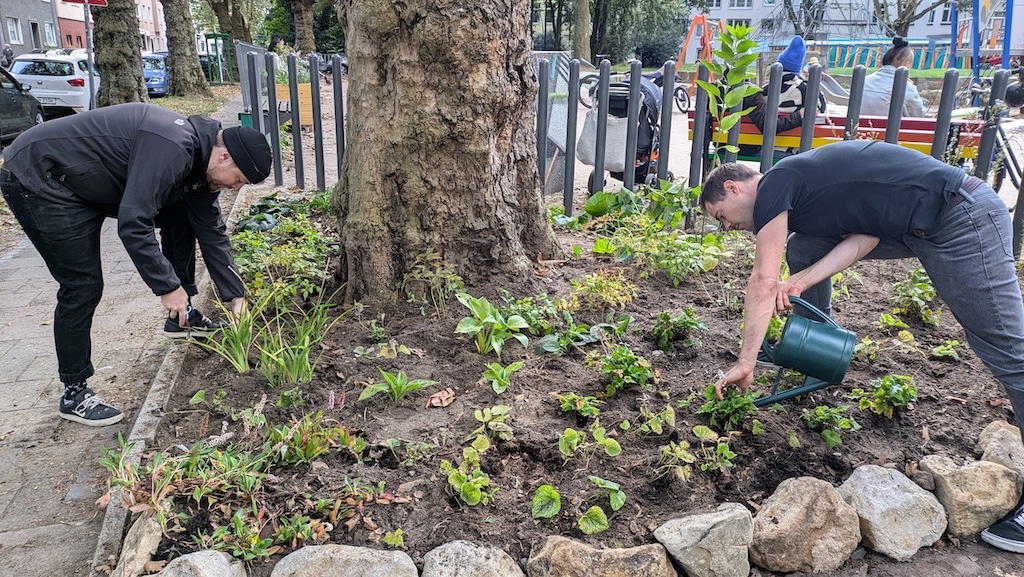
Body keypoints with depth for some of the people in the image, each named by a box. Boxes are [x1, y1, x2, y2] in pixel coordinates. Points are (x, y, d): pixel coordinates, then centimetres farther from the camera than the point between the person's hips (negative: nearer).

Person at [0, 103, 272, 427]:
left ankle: (181, 314, 19)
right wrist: (167, 286, -27)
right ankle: (74, 393, 3)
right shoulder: (172, 148, -32)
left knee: (179, 216, 6)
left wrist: (234, 295, 3)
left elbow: (211, 230, 5)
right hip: (37, 180, -9)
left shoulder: (200, 160, -2)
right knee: (83, 286, -12)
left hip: (92, 182, 9)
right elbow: (132, 224, -34)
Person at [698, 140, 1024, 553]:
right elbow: (864, 237, 4)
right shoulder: (797, 187, 15)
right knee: (803, 248, 10)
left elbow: (764, 281, -18)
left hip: (962, 219, -10)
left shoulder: (773, 185, -11)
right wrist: (799, 282, -7)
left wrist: (744, 364, -16)